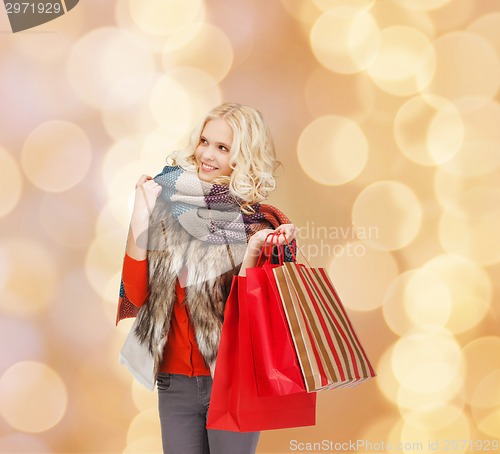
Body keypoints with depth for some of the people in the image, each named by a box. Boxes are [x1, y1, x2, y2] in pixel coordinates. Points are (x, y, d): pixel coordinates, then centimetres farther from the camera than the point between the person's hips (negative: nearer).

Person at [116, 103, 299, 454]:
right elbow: (137, 294, -8)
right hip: (174, 382, 2)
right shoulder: (171, 207, 0)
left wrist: (252, 251, -25)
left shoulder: (263, 224, -6)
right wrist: (141, 212, -12)